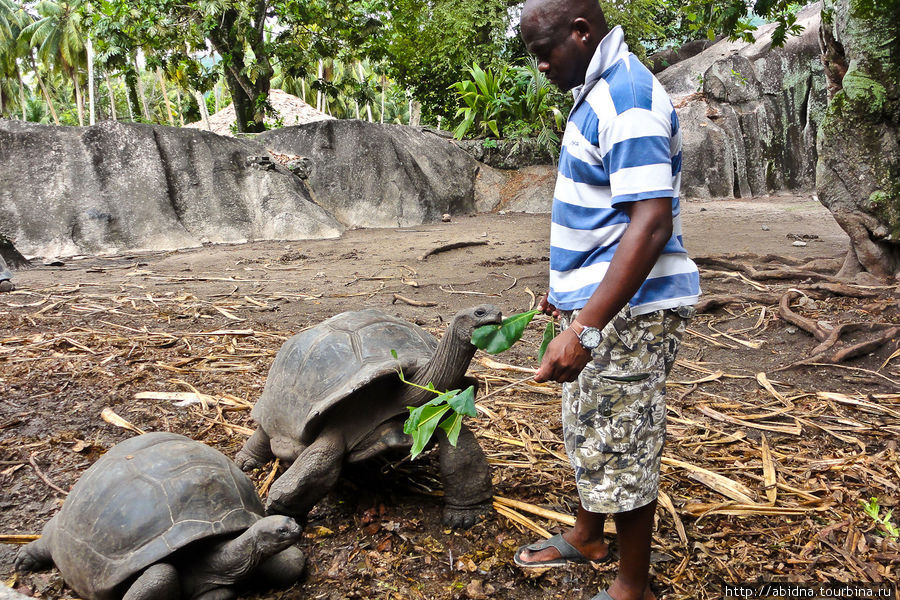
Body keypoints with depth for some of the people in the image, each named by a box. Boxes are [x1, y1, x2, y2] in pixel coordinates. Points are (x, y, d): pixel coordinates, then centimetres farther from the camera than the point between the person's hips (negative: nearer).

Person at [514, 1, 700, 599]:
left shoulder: (628, 100, -21)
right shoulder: (600, 91, 12)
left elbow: (651, 225, -29)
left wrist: (585, 331, -33)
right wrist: (570, 287, 24)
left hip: (631, 310, -10)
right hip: (600, 301, 10)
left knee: (620, 446, 3)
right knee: (587, 428, 23)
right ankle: (586, 536, 44)